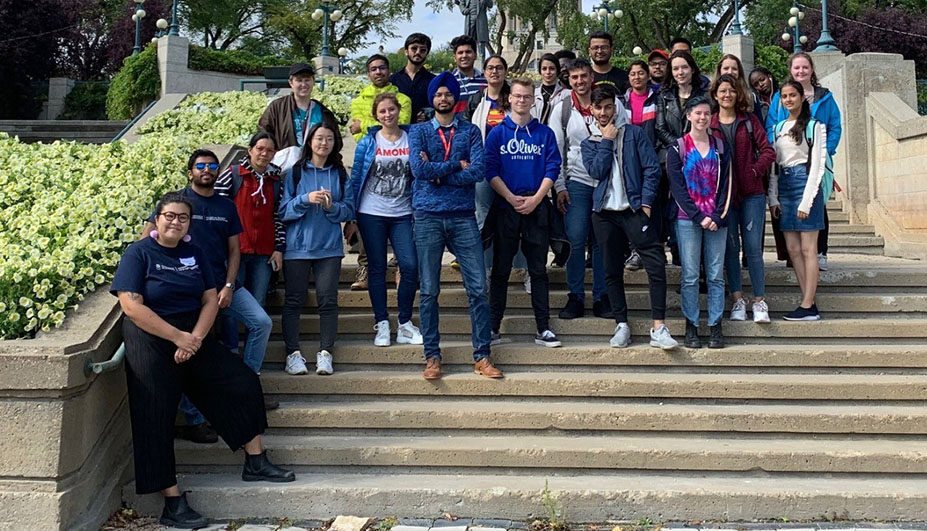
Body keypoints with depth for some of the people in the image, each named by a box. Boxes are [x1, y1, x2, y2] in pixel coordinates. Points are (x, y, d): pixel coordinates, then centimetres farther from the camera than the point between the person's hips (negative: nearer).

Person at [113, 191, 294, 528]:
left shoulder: (194, 254, 9)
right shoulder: (138, 253, -7)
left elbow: (210, 299, 4)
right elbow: (131, 306, -18)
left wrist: (195, 337, -13)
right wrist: (178, 337, -20)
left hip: (193, 337, 6)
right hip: (151, 342, -6)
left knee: (243, 382, -1)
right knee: (155, 421, -6)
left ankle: (255, 462, 10)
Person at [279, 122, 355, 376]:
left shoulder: (340, 174, 11)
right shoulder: (295, 172, 5)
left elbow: (350, 210, 7)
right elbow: (283, 210, -1)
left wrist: (332, 207, -12)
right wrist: (306, 199, -16)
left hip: (329, 246, 1)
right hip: (297, 245, -1)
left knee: (328, 299, -3)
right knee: (294, 299, -1)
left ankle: (325, 353, 3)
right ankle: (293, 353, 4)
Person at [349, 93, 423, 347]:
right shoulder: (368, 142, 4)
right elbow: (355, 177, 5)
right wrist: (350, 214, 2)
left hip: (402, 214, 1)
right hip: (372, 214, 0)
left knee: (410, 266, -8)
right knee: (377, 269, 4)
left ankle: (405, 324, 6)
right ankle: (382, 324, 12)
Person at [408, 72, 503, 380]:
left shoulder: (470, 131, 10)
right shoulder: (418, 131, 9)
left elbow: (479, 171, -7)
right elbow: (419, 169, -10)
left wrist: (437, 174, -9)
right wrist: (456, 164, -5)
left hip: (463, 216, 1)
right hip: (428, 216, 0)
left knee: (478, 288, -2)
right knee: (429, 291, 3)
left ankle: (482, 356, 8)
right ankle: (432, 357, 13)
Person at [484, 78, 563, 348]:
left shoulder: (545, 133, 9)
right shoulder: (497, 133, 7)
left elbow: (553, 168, 2)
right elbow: (491, 170, -1)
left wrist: (535, 199, -10)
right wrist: (511, 198, -12)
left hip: (537, 208, 1)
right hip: (505, 208, 0)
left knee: (538, 270, 4)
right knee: (501, 269, 2)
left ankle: (543, 329, 8)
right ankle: (493, 328, 7)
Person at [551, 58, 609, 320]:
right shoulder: (562, 109, 5)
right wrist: (559, 186, -3)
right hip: (576, 181, 0)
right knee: (575, 240, -4)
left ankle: (601, 298, 11)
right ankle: (576, 298, 5)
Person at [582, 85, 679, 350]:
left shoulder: (634, 133, 7)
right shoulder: (589, 144, 13)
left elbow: (652, 168, 1)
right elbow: (597, 171, -5)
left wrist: (646, 202, -8)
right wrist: (607, 140, -2)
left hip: (634, 209, -2)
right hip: (605, 212, 3)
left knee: (656, 264, -13)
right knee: (612, 271, 5)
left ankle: (658, 328, -10)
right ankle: (621, 325, 14)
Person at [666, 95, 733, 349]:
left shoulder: (721, 146, 11)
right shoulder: (677, 148, 3)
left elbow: (726, 184, 6)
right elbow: (677, 187, -3)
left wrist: (718, 217, -7)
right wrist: (699, 217, -11)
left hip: (716, 220, 2)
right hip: (688, 220, -2)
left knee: (716, 275, 2)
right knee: (690, 276, -1)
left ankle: (716, 327, 8)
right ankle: (691, 327, 6)